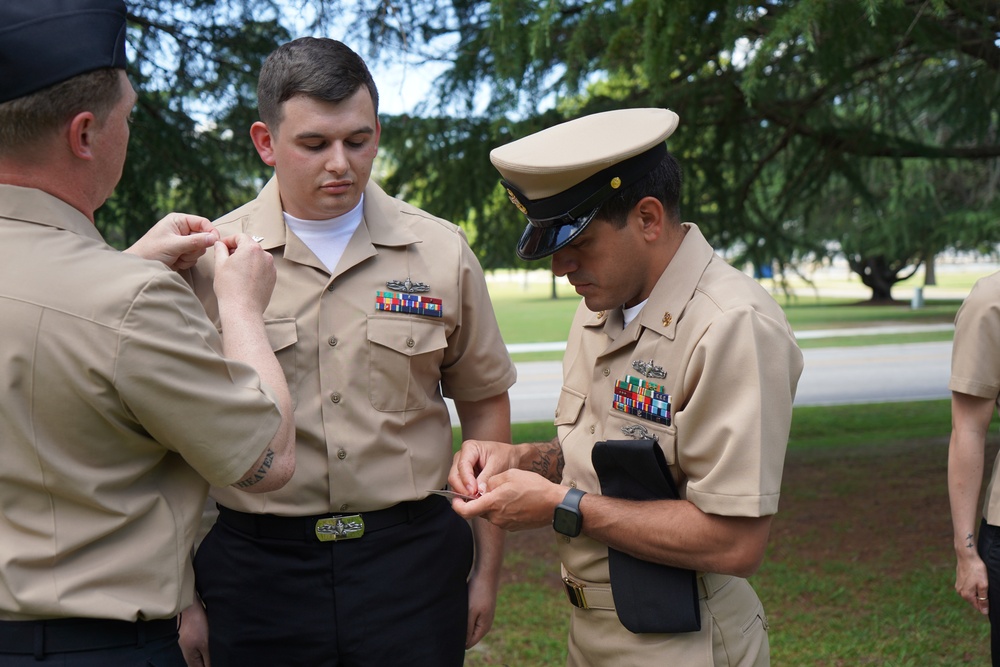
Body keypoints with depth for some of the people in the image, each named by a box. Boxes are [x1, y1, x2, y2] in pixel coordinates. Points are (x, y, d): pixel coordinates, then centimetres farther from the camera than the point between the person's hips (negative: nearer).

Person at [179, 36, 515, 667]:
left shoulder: (441, 253, 2)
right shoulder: (208, 258, -2)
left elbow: (484, 404, 10)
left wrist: (488, 566, 10)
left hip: (410, 553, 1)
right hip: (256, 562, 0)